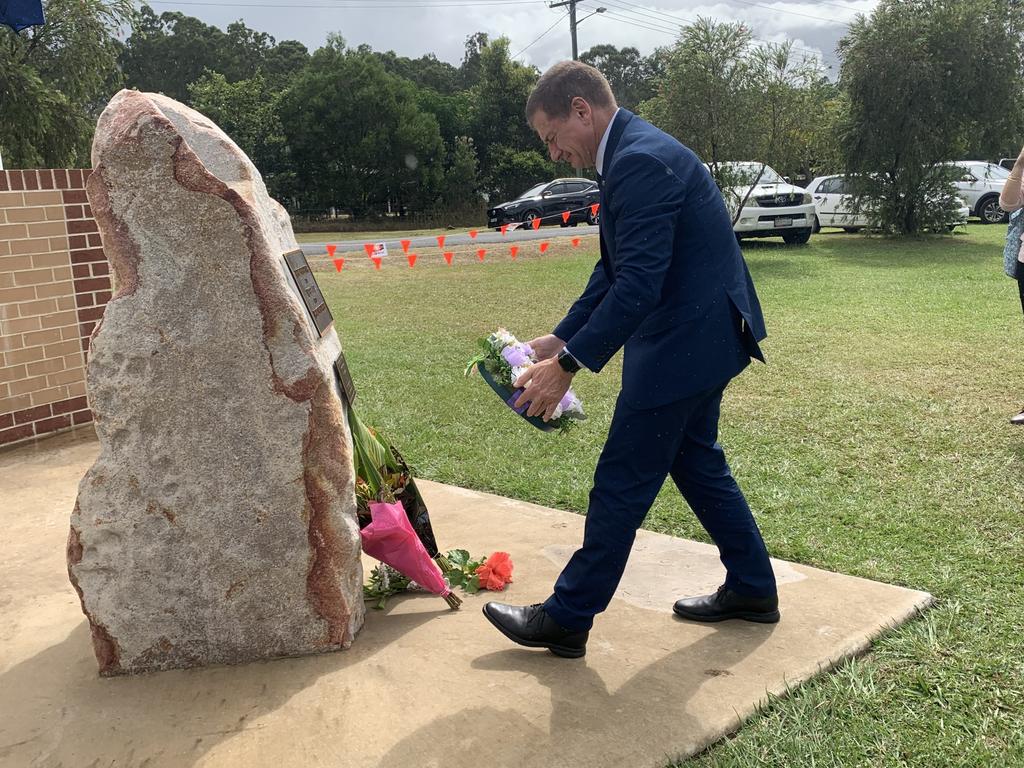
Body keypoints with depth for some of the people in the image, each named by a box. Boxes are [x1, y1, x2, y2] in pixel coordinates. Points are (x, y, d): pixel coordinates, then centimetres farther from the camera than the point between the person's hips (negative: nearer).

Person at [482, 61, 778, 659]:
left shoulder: (641, 161, -21)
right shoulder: (634, 153, 13)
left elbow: (639, 283, -27)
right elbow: (615, 270, 16)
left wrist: (569, 365, -23)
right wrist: (561, 338, 12)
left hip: (684, 342, -11)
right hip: (701, 338, 11)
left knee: (623, 482, -1)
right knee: (696, 461, 21)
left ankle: (567, 619, 12)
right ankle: (752, 589, 34)